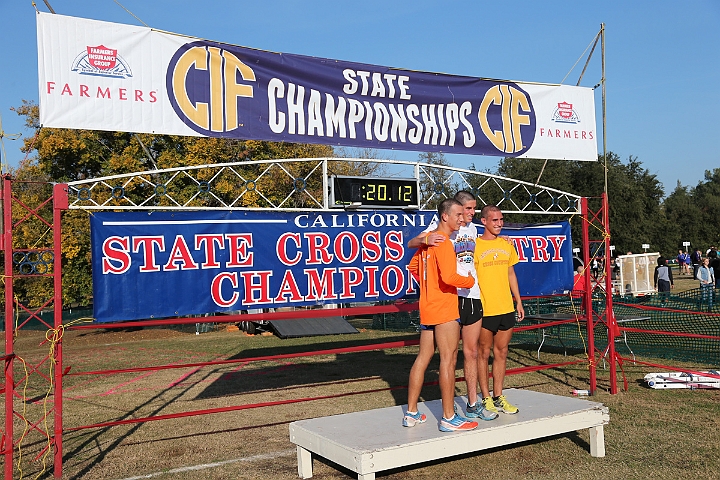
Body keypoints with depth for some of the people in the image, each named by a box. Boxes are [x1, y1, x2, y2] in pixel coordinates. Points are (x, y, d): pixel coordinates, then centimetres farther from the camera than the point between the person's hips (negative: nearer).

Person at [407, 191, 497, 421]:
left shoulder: (472, 228, 15)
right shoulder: (441, 227, -6)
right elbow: (411, 243, -15)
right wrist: (425, 239, -37)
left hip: (473, 296, 7)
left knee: (472, 352, 12)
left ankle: (473, 404, 21)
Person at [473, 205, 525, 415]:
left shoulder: (506, 244, 10)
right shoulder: (474, 246, -7)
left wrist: (519, 302, 15)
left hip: (506, 309, 5)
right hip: (485, 310, -5)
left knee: (501, 353, 11)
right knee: (484, 354, 4)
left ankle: (498, 397, 21)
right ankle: (486, 398, 14)